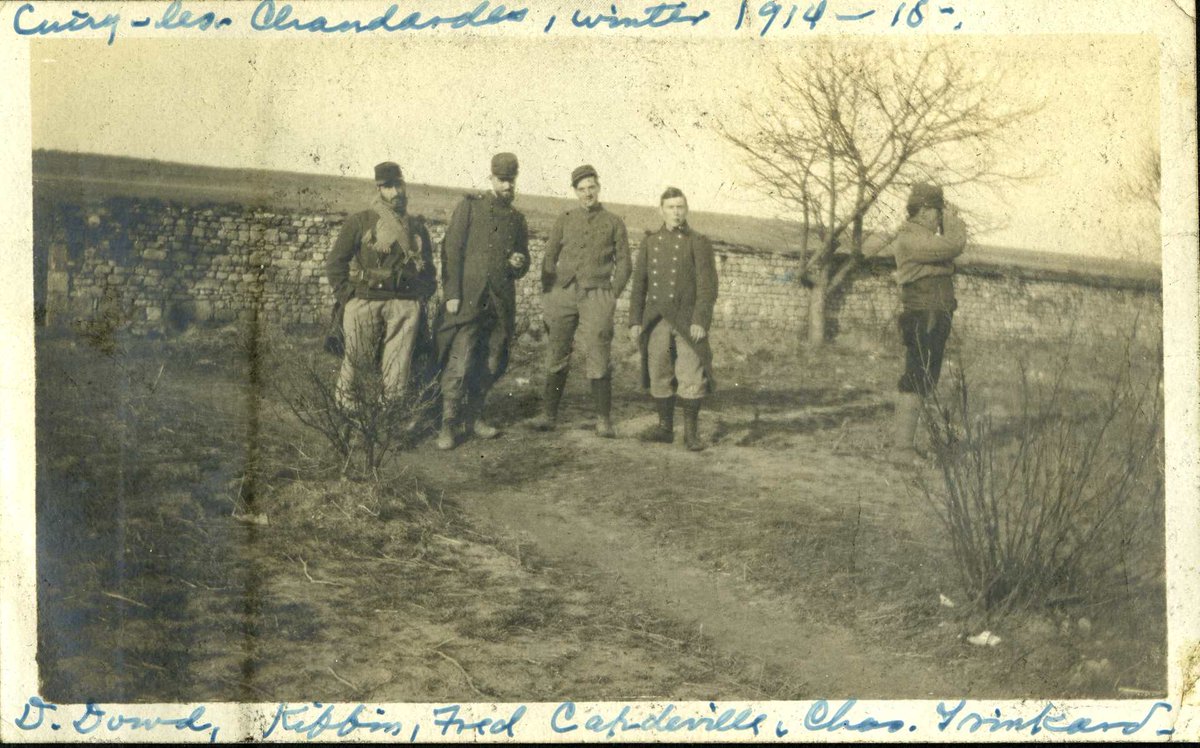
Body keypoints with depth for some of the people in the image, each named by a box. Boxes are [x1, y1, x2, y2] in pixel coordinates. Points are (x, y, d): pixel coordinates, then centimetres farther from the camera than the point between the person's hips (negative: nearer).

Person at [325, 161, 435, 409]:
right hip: (364, 302, -2)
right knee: (357, 358, 3)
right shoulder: (359, 222, 4)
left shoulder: (417, 226, 15)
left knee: (399, 364, -2)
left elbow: (428, 267, 23)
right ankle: (347, 403, 20)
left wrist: (423, 296, 10)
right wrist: (348, 295, -3)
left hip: (405, 304, 2)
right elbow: (334, 262, 4)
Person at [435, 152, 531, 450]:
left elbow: (523, 262, 23)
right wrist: (452, 294, -12)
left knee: (492, 365, 9)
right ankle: (447, 425, -3)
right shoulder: (470, 206, 1)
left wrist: (519, 264, -3)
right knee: (459, 364, -10)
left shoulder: (517, 219, 15)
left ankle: (473, 417, 23)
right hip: (468, 300, -5)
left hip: (502, 303, 5)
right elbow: (451, 250, -4)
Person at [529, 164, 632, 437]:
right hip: (563, 293, 2)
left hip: (596, 295, -1)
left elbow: (624, 263, 10)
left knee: (598, 358, -6)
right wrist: (547, 295, 5)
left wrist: (613, 295, -1)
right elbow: (549, 257, 13)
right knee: (556, 356, 0)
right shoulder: (564, 220, 14)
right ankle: (548, 414, 7)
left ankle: (603, 419, -1)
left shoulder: (614, 223, 11)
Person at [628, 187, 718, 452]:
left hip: (688, 321, -3)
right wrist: (635, 321, 3)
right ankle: (665, 427, 18)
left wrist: (700, 321, -17)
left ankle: (691, 432, 2)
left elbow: (708, 286, -7)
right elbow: (639, 284, 10)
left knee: (692, 377, -6)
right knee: (659, 376, 7)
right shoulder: (650, 243, 11)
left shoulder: (699, 243, -1)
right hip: (656, 321, 4)